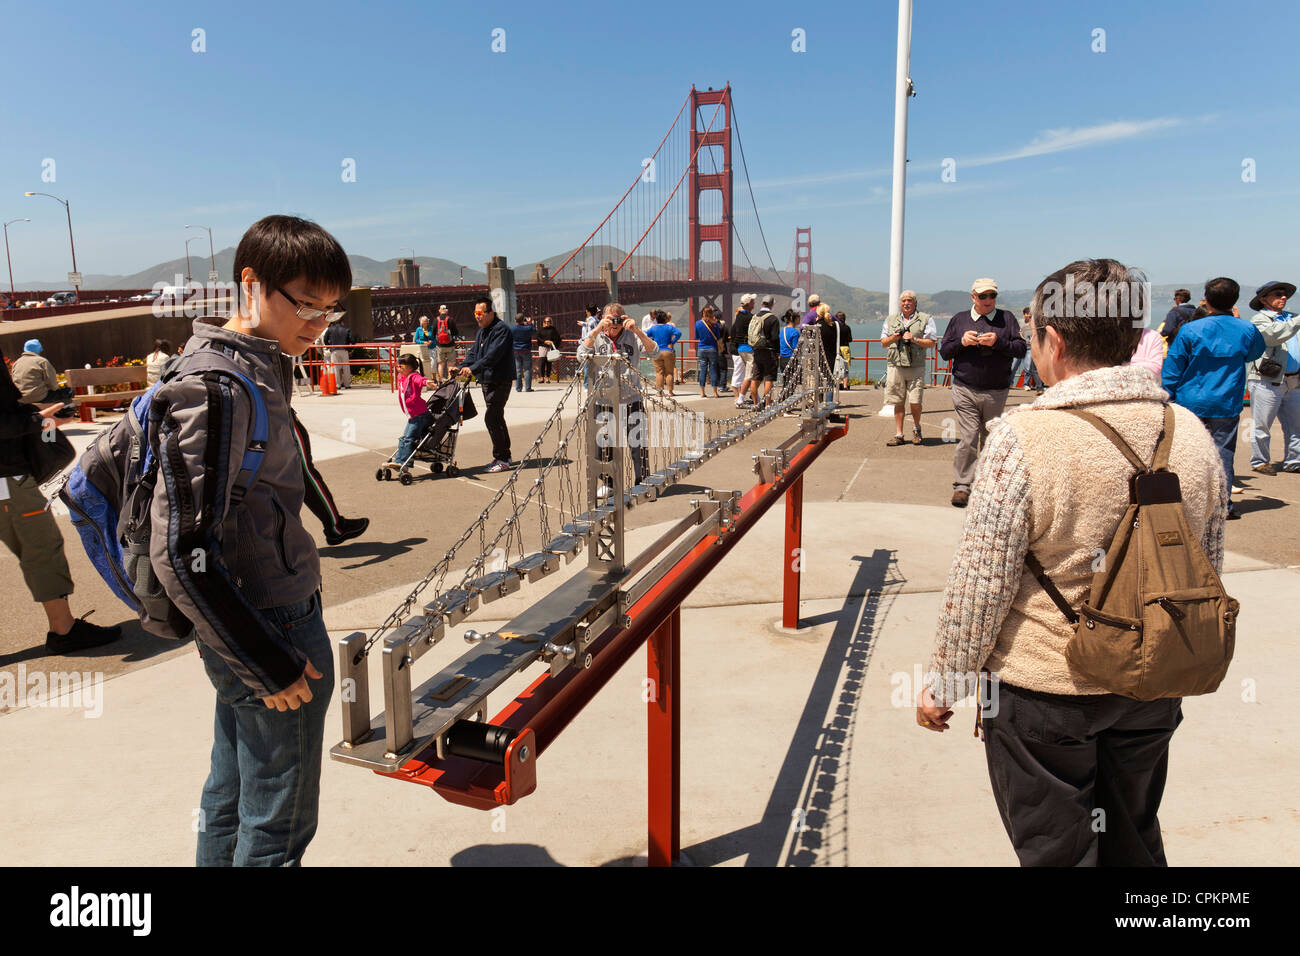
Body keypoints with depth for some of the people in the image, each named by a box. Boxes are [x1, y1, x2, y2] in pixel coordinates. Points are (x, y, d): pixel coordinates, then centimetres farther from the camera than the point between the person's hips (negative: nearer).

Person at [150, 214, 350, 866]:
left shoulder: (257, 367, 8)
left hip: (243, 628, 9)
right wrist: (269, 663, -19)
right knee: (279, 823, 6)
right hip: (275, 630, -9)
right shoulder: (218, 389, -21)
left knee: (230, 796, 23)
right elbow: (182, 552, -24)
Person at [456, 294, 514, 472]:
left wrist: (473, 368, -31)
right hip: (486, 381, 9)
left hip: (500, 382, -9)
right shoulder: (482, 331, 17)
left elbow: (493, 355, -25)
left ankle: (501, 459, -7)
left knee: (491, 418, -13)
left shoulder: (501, 329, -14)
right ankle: (504, 456, 21)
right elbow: (473, 352, 16)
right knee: (497, 418, 13)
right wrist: (461, 368, 0)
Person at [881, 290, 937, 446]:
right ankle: (899, 435, 11)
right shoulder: (891, 319, 17)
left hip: (916, 367, -2)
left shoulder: (925, 319, 7)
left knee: (915, 402, -7)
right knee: (898, 402, 4)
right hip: (895, 365, 3)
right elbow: (883, 342, 18)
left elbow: (932, 343, 1)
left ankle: (916, 428, 20)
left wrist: (914, 339, -12)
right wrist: (893, 338, -3)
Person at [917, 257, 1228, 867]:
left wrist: (943, 685, -6)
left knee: (1056, 852, 14)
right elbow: (1207, 572, 8)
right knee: (1135, 845, 25)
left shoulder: (1023, 438, -22)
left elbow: (979, 587, -18)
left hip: (1043, 693, -5)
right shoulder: (1191, 434, -3)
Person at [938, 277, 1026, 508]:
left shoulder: (1006, 318, 7)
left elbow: (1021, 348, 1)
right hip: (965, 391, -1)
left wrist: (998, 342, -15)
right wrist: (961, 342, -9)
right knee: (968, 439, -9)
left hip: (996, 392, 1)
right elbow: (944, 351, 9)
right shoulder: (959, 319, 10)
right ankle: (962, 485, -4)